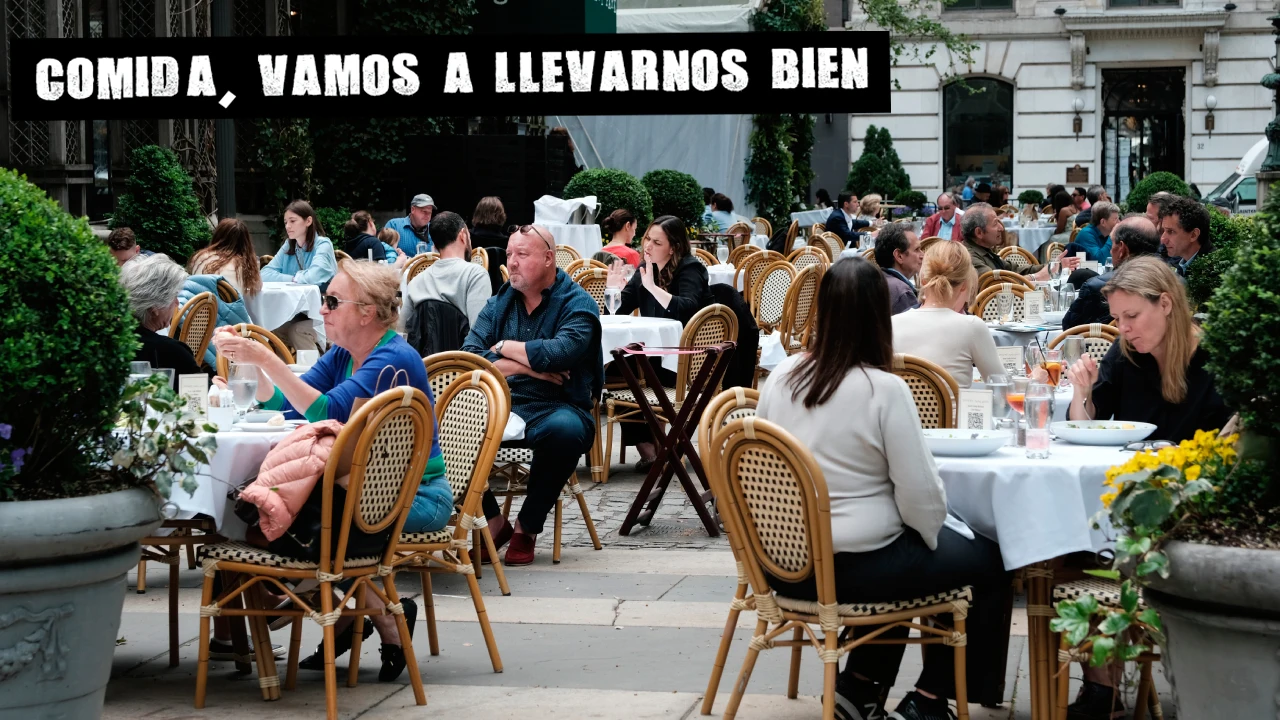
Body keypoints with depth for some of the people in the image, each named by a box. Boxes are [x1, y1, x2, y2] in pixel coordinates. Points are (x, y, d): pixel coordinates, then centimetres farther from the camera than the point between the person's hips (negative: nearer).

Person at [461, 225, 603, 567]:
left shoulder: (578, 304, -1)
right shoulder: (499, 303, 12)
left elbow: (559, 354, -21)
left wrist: (504, 348, -6)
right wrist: (528, 365, -12)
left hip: (556, 406, -4)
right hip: (502, 404, 4)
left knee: (564, 430, -39)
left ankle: (527, 527, -14)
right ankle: (493, 521, -6)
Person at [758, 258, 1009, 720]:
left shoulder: (782, 377, -2)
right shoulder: (884, 389, -19)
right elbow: (921, 497, -17)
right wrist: (931, 536, 5)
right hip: (857, 568, -7)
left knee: (904, 546, 34)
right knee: (990, 562, 14)